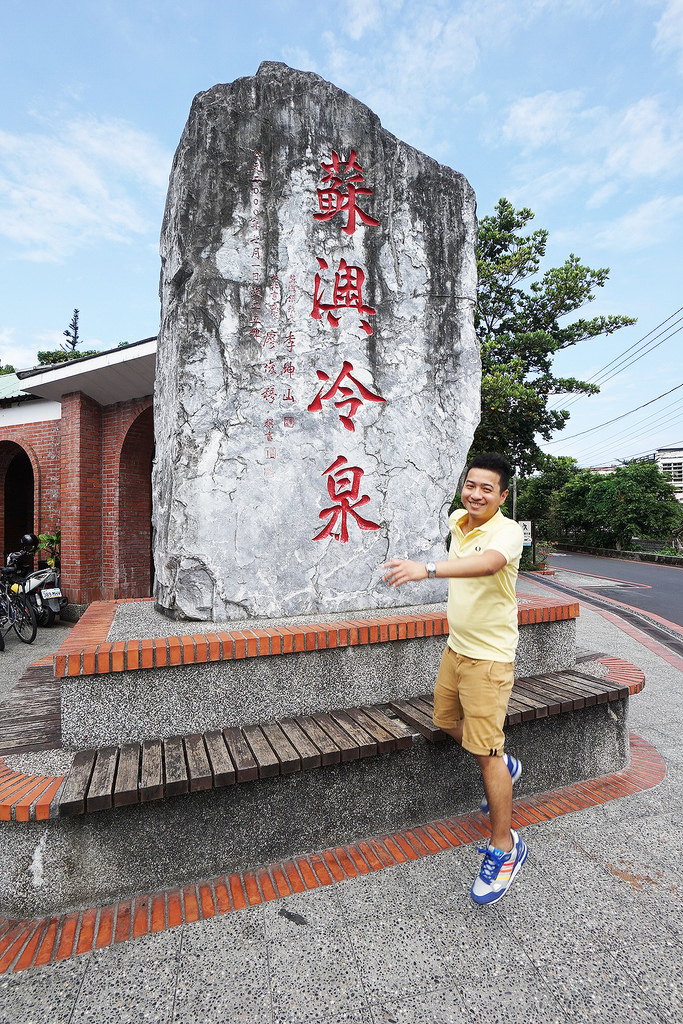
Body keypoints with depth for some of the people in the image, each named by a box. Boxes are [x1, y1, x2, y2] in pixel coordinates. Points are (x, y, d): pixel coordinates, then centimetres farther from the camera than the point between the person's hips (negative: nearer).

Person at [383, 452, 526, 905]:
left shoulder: (508, 531, -22)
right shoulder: (458, 521, 1)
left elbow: (489, 563, -45)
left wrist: (427, 569, -57)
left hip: (489, 656, -8)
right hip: (456, 646, 8)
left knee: (486, 751, -2)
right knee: (447, 720, 21)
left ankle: (506, 846, 20)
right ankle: (504, 766, 47)